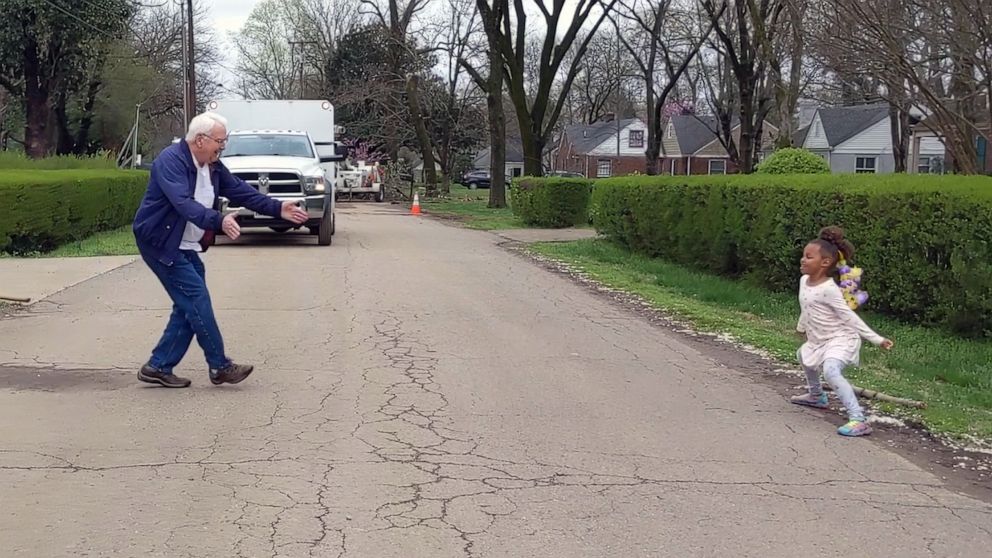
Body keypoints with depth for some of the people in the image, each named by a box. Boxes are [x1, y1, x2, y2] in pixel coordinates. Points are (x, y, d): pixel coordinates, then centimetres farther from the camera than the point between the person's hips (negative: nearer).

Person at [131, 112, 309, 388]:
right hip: (160, 241, -9)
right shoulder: (170, 160, -21)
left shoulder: (213, 166, 7)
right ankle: (220, 366, -5)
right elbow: (183, 203, -34)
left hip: (186, 247, 9)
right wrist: (219, 222, -46)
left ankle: (158, 367, 14)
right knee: (197, 299, -12)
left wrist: (278, 209, 0)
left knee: (189, 306, 7)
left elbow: (241, 191, 10)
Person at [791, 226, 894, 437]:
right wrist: (801, 327, 38)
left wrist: (876, 339, -24)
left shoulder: (829, 289, -24)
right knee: (804, 356, 35)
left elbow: (849, 316, -22)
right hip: (818, 340, 10)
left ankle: (858, 420, -41)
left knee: (831, 370, -36)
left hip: (840, 339, -10)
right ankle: (816, 396, 62)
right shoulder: (804, 281, 2)